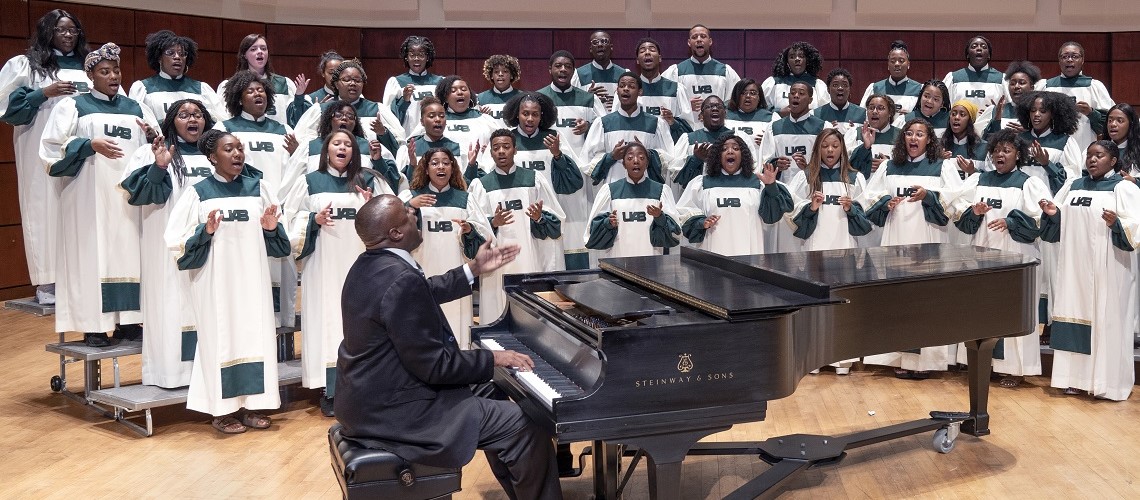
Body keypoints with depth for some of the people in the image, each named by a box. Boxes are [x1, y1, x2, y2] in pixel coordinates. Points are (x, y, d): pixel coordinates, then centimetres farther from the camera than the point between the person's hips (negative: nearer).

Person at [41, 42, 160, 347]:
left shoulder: (135, 108, 16)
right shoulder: (73, 106, 5)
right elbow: (53, 148, -3)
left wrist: (153, 137, -8)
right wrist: (90, 145, -17)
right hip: (90, 195, -3)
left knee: (129, 252, 3)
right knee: (92, 253, -5)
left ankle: (127, 320, 9)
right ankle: (93, 326, -2)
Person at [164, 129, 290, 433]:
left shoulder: (258, 188, 7)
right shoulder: (198, 193, -1)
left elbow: (276, 239, 13)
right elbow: (179, 242, -4)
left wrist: (271, 229, -7)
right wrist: (205, 232, -19)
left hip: (252, 278, 3)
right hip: (216, 280, -3)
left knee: (254, 334, 3)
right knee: (220, 337, -1)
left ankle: (252, 404, 14)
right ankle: (221, 410, 9)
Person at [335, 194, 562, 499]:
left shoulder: (370, 266, 5)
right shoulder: (401, 280, -27)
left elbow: (426, 293, 22)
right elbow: (434, 366, -24)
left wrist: (475, 269, 24)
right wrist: (494, 359, -13)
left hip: (372, 396, 11)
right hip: (393, 411, -11)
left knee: (490, 395, 24)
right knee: (523, 425, -10)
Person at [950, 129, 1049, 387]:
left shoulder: (1029, 184, 2)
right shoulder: (976, 180, 12)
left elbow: (1040, 221, -7)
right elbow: (959, 216, 9)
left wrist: (1010, 223, -21)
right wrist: (974, 213, -12)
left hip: (1015, 258, -4)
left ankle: (1015, 368, 7)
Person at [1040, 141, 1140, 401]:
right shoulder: (1073, 186, 13)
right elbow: (1057, 227, 16)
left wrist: (1117, 224, -29)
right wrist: (1051, 214, -4)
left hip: (1107, 270, -5)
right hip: (1075, 267, 5)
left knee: (1105, 321, -3)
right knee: (1076, 317, 5)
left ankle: (1107, 382, 4)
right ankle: (1077, 377, 12)